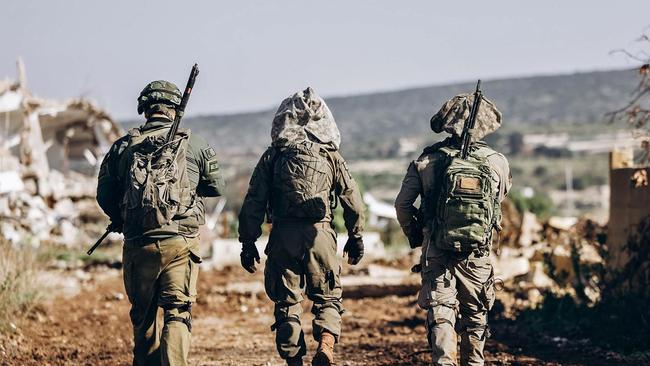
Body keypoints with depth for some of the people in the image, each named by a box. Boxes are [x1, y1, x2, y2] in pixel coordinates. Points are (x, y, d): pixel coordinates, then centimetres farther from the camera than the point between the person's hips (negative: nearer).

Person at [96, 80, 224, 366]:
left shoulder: (123, 147, 6)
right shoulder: (195, 145, 2)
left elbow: (104, 195, 10)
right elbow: (217, 187, 14)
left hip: (138, 245, 2)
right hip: (181, 243, -2)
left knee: (143, 316, 16)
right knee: (178, 313, 0)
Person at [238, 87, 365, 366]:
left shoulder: (273, 156, 5)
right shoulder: (330, 156, 5)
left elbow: (253, 204, 2)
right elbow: (352, 200, 8)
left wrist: (248, 243, 7)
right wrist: (356, 236, 20)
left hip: (283, 237, 0)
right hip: (319, 235, 0)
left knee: (287, 302, 9)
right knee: (327, 296, 14)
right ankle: (326, 342, -9)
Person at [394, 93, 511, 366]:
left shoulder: (427, 161, -5)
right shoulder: (497, 162, -4)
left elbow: (402, 204, -3)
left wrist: (414, 236, 13)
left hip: (437, 252, -1)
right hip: (477, 254, 1)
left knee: (440, 316, 1)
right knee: (475, 316, 17)